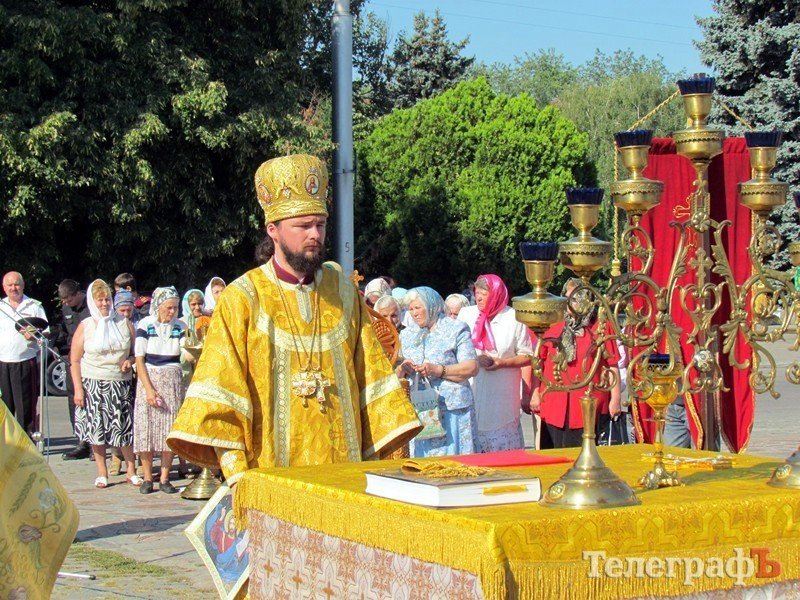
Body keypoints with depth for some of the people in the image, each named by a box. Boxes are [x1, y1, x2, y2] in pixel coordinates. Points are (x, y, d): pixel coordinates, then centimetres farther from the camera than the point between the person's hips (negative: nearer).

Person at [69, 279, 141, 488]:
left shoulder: (125, 324, 7)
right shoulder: (85, 326, 2)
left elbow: (136, 351, 17)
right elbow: (75, 361, 1)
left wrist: (130, 361, -5)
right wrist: (78, 389, -6)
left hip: (121, 383, 1)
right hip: (93, 383, -1)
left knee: (125, 426, -3)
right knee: (97, 426, 0)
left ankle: (131, 471, 9)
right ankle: (102, 473, 11)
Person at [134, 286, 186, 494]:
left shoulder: (179, 326, 6)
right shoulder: (145, 325, -2)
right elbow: (139, 359, -5)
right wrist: (149, 389, -13)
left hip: (173, 381, 2)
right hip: (149, 378, -2)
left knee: (171, 429, -1)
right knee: (147, 428, -4)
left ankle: (164, 479, 6)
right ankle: (147, 478, 4)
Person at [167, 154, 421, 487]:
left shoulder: (343, 291, 9)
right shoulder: (242, 299, -3)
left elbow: (370, 371, 10)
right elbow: (220, 387, -7)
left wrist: (385, 449, 3)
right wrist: (236, 471, -16)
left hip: (344, 469, 3)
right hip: (272, 470, -3)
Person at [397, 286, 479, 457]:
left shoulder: (455, 329, 3)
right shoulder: (407, 334, 18)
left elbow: (472, 367, -7)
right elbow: (397, 375, 18)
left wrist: (439, 370, -17)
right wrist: (401, 371, -6)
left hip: (452, 409, -4)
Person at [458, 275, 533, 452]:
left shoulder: (514, 318, 1)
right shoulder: (466, 314, 8)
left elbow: (527, 357, 4)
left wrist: (503, 362, -13)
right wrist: (476, 358, -8)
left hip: (502, 396, -1)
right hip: (471, 394, 2)